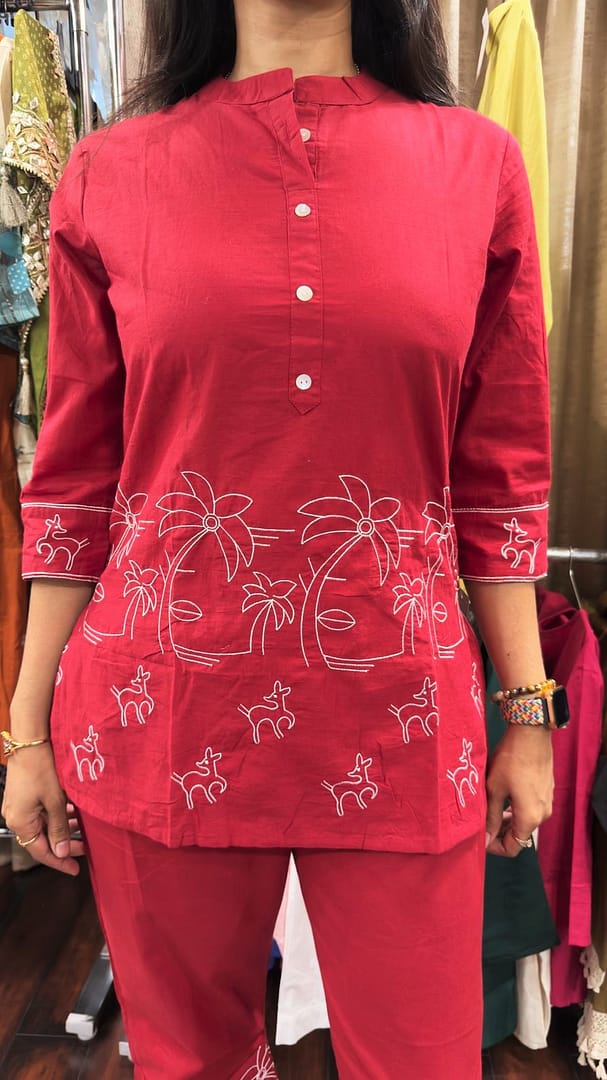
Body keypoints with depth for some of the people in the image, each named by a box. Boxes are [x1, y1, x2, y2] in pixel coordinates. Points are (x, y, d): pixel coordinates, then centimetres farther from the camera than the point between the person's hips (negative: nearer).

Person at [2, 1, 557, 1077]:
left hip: (402, 726, 1)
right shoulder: (109, 175, 3)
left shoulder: (479, 164, 4)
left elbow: (501, 477, 5)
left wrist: (528, 712, 6)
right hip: (165, 717, 1)